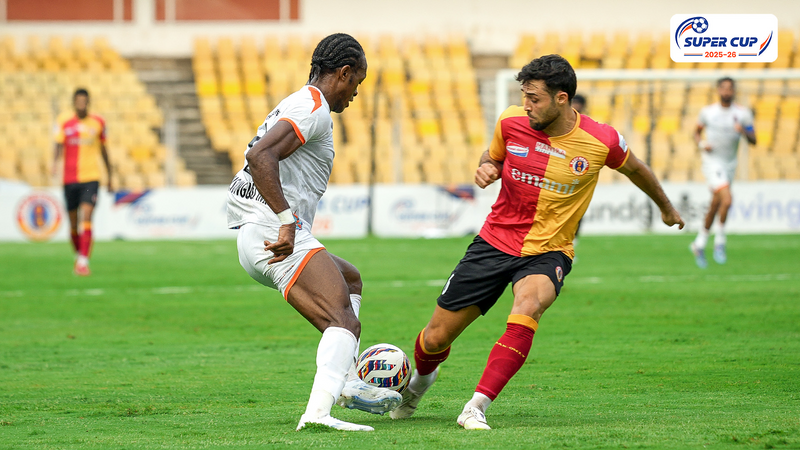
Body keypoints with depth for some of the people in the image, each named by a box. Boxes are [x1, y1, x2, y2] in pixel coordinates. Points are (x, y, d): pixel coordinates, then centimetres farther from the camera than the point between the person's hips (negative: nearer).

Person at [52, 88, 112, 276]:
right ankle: (78, 255, 34)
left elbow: (103, 150, 15)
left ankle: (83, 262, -20)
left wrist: (109, 177, 19)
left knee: (86, 218, -16)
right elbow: (58, 146, -9)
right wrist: (55, 163, -31)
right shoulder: (65, 124, 2)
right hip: (70, 179, 1)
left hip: (91, 177, -1)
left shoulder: (98, 122, 6)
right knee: (73, 223, 9)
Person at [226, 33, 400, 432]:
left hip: (253, 239, 11)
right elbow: (260, 157, -23)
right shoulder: (314, 109, -9)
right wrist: (287, 221, -25)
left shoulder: (295, 105, 24)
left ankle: (346, 382, 17)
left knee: (350, 279, 29)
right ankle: (319, 410, -39)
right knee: (345, 323, -20)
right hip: (275, 236, -11)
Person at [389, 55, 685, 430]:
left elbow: (634, 169, 10)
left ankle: (476, 408, -34)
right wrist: (486, 168, -10)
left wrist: (666, 208, 26)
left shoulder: (601, 141, -13)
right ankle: (421, 378, 42)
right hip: (495, 242, 2)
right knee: (436, 339, 3)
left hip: (548, 252, -2)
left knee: (527, 307, -37)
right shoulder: (512, 122, -8)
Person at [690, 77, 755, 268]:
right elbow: (697, 131, 13)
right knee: (727, 200, -23)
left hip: (730, 164, 4)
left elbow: (753, 140, 0)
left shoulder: (743, 113, 1)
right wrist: (702, 143, -8)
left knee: (715, 206, 13)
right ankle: (720, 241, -7)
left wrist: (745, 132, -22)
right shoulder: (708, 111, -1)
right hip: (712, 162, -4)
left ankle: (699, 244, 31)